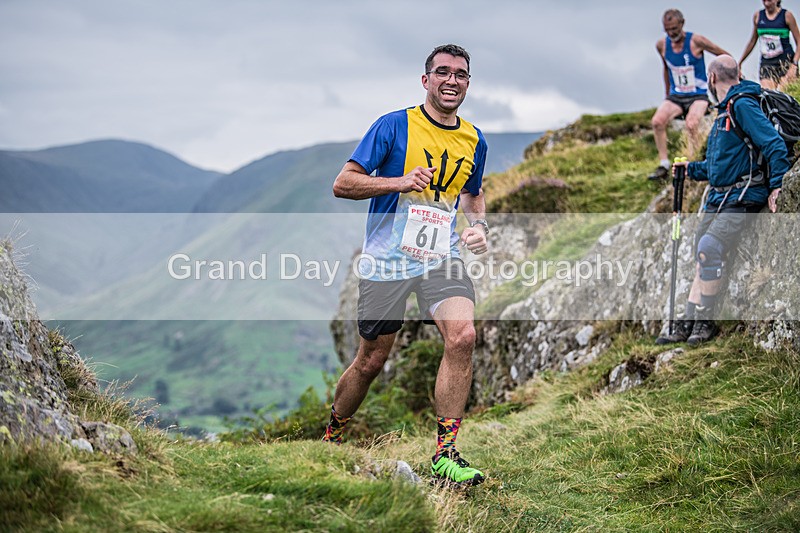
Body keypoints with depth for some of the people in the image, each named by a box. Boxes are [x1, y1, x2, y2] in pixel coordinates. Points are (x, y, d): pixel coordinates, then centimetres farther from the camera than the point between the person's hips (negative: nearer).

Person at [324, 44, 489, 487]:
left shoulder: (474, 141, 9)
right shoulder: (394, 125, -6)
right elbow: (342, 184, -9)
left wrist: (478, 225, 6)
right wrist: (401, 182, -23)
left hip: (441, 260, 3)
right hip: (386, 261, -3)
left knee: (462, 337, -22)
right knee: (371, 362, 5)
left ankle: (445, 455, -15)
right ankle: (329, 436, 33)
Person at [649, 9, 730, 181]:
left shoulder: (696, 41, -13)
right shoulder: (661, 45, 1)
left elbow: (724, 55, -1)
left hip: (698, 95, -4)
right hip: (676, 96, 4)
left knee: (691, 124, -32)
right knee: (657, 121, -24)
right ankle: (663, 166, -18)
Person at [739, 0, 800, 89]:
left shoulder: (787, 15, -1)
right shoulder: (757, 16, 9)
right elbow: (752, 41, 21)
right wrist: (739, 63, 22)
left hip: (786, 61, -3)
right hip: (766, 63, 3)